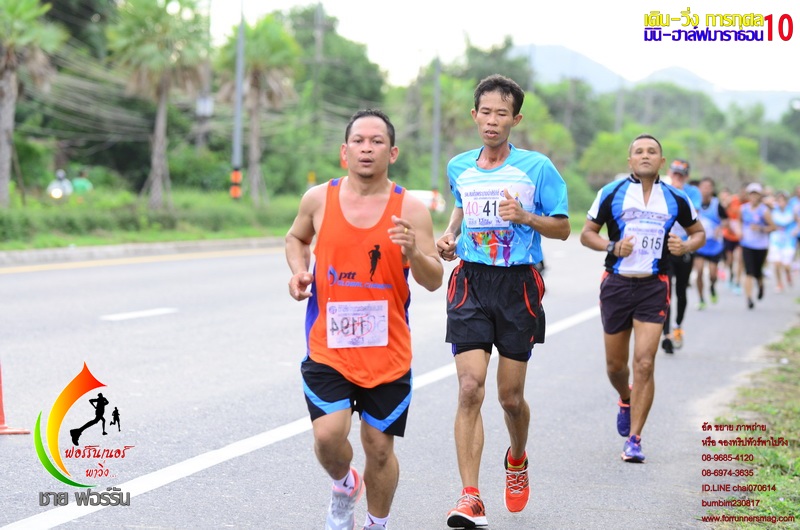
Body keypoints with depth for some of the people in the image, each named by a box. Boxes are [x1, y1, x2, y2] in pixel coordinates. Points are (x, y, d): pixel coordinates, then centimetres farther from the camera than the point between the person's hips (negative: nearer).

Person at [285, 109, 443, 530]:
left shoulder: (410, 210, -5)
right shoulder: (319, 199, -1)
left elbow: (433, 282, -6)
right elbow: (296, 238, 19)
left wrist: (413, 252, -25)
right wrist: (299, 271, 0)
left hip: (387, 351, 0)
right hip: (327, 346, 0)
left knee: (379, 447, 7)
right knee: (328, 436, -14)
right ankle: (344, 486, 21)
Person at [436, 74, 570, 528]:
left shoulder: (536, 167, -2)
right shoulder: (459, 168, 9)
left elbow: (563, 228, 1)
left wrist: (525, 216, -16)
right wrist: (449, 236, 9)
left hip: (518, 285, -2)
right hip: (470, 283, 2)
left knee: (511, 395, 5)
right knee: (470, 388, -13)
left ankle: (518, 459, 40)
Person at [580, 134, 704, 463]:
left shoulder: (676, 199, 4)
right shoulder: (611, 194, 0)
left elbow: (698, 232, 17)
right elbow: (587, 233, 5)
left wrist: (685, 247, -5)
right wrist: (613, 246, -14)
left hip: (654, 287, -1)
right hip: (617, 284, 1)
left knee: (644, 364, -11)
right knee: (615, 364, 9)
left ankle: (634, 440, -3)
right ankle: (626, 400, 45)